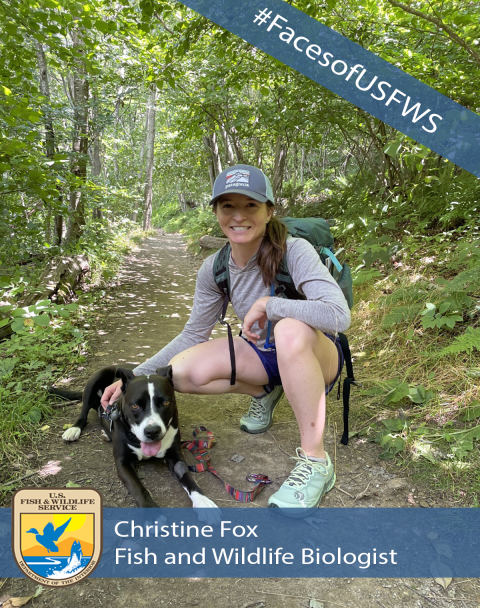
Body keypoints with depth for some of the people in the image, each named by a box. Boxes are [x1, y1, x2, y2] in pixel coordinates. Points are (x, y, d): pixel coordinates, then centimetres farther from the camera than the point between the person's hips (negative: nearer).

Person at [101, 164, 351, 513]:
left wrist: (266, 304, -31)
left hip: (316, 355, -4)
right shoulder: (215, 269, -9)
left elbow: (339, 315, -39)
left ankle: (315, 462, -21)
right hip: (263, 354, 5)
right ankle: (264, 393, 12)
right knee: (180, 371, -16)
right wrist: (133, 378, -5)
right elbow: (193, 336, 0)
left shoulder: (294, 251, -25)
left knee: (291, 330, -40)